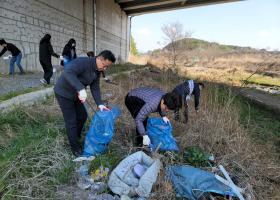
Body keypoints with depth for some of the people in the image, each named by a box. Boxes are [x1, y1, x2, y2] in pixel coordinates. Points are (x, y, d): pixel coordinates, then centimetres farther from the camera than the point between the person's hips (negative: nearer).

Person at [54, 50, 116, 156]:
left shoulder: (97, 71, -3)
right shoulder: (82, 62, -29)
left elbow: (95, 88, -4)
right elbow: (68, 73, -43)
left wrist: (100, 104, -16)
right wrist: (81, 89, -54)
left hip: (75, 94, 8)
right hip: (64, 93, -8)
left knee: (82, 116, 15)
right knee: (71, 121, -3)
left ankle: (76, 137, 39)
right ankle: (76, 149, 14)